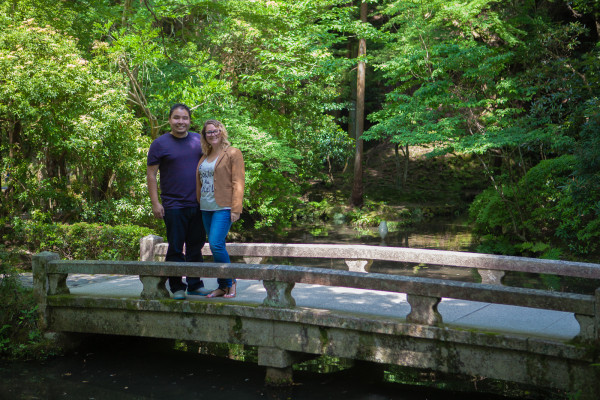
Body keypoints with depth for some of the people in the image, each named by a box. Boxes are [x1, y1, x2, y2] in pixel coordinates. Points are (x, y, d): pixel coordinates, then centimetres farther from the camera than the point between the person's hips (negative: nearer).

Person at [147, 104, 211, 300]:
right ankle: (177, 287, 10)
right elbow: (151, 174, -2)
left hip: (198, 205, 4)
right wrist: (155, 203, -9)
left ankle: (195, 285, 21)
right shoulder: (160, 144, -2)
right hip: (173, 206, -4)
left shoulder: (199, 140, 9)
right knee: (175, 248, 1)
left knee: (196, 247, 11)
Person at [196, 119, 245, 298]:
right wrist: (198, 205, 14)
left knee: (216, 244, -17)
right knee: (216, 247, 8)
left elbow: (238, 183, -7)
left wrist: (236, 209, -14)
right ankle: (223, 286, 15)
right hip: (206, 209, 7)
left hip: (223, 208, -7)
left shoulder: (233, 153, -1)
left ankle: (230, 282, -1)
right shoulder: (204, 157, 18)